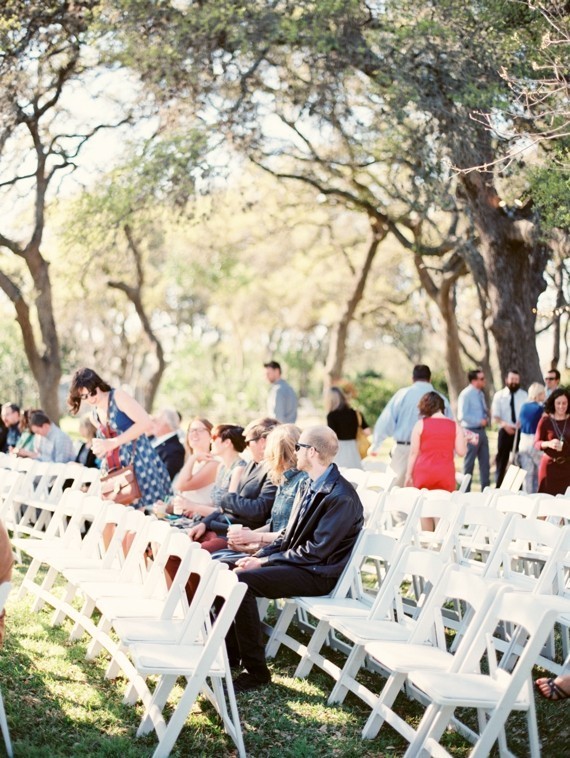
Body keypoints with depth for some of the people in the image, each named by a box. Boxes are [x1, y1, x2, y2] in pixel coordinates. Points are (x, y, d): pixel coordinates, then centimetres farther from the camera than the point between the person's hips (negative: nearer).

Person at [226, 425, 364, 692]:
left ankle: (256, 671, -17)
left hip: (318, 574, -9)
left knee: (240, 580, -26)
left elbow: (316, 551, -22)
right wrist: (259, 556, -1)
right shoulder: (309, 486, 12)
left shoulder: (341, 497, -19)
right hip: (296, 563, 9)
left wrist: (264, 562, -18)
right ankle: (230, 650, 10)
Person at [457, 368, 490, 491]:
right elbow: (462, 416, -19)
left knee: (485, 462, 9)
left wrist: (486, 419, 0)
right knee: (469, 463, 0)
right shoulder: (466, 394, -13)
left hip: (482, 431, 8)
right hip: (471, 432, -8)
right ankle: (465, 490, 9)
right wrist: (479, 421, -18)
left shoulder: (481, 394, 11)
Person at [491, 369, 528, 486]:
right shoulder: (499, 395, 4)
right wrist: (504, 424, -21)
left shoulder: (524, 396, 7)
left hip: (520, 431, 1)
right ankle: (498, 488, 10)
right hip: (505, 431, -1)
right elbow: (495, 416, -2)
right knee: (501, 460, 4)